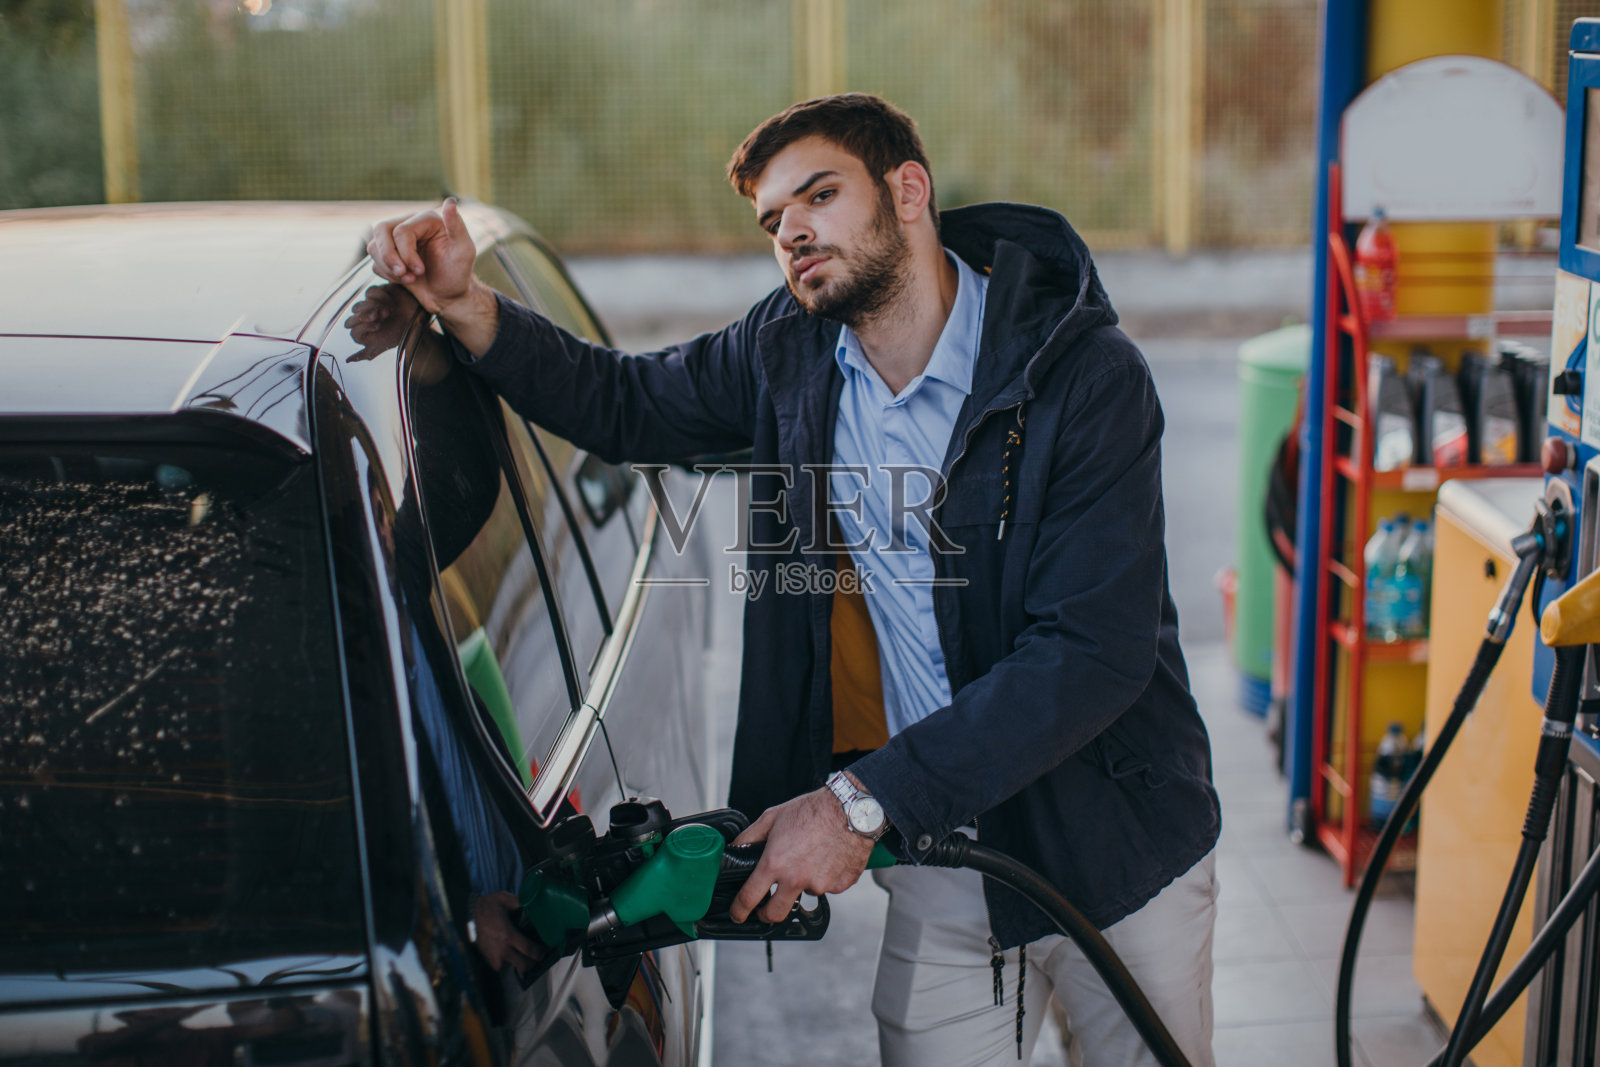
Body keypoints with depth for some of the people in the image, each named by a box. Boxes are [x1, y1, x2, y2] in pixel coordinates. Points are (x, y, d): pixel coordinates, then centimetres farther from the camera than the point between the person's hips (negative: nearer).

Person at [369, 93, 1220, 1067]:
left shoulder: (1086, 374, -19)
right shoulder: (788, 355, -2)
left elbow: (1094, 654, -26)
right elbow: (624, 403, 15)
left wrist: (865, 800, -29)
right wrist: (465, 305, -2)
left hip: (1120, 846, -3)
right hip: (938, 849, 3)